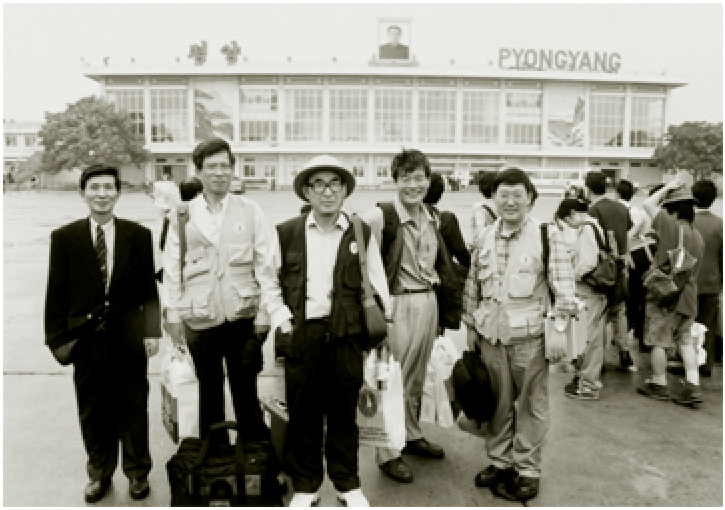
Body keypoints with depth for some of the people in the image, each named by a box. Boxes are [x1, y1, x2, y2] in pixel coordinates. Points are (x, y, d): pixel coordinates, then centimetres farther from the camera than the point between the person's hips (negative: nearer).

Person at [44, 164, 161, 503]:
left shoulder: (138, 235, 0)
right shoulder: (64, 237, 1)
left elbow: (149, 289, 1)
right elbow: (57, 293, 2)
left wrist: (152, 331, -5)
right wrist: (57, 337, -1)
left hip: (129, 337, 0)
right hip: (86, 337, 1)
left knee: (132, 407, 11)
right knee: (93, 411, 12)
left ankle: (137, 472, 30)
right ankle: (100, 473, 32)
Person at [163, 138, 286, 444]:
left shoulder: (251, 212, 2)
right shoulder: (182, 216, 4)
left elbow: (265, 263, 1)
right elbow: (172, 268, 7)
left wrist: (266, 310, -3)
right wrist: (174, 314, 4)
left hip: (242, 317, -1)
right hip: (200, 319, 1)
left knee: (246, 391, 6)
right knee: (209, 393, 12)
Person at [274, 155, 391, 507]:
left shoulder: (362, 234, 4)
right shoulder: (286, 233, 4)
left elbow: (377, 286, 7)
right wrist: (281, 316, -4)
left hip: (346, 334, 0)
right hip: (300, 334, 0)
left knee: (343, 411, 11)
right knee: (302, 411, 9)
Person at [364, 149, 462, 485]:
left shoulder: (431, 218, 9)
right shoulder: (380, 215, -13)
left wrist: (448, 313, 16)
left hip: (429, 303, 7)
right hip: (398, 304, -6)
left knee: (417, 379, 18)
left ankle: (411, 435, 37)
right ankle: (388, 453, 16)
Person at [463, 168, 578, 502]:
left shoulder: (547, 236, -6)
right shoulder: (484, 238, 6)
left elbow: (564, 290, -7)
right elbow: (472, 287, 13)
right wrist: (471, 327, 13)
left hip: (530, 336, -3)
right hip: (490, 335, 4)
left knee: (531, 405, 6)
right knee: (497, 403, 14)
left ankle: (527, 471, 22)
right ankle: (499, 462, 31)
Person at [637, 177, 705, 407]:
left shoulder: (673, 227, -15)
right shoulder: (698, 237, 8)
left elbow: (648, 204, -8)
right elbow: (693, 270, 15)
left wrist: (668, 187, 2)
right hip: (688, 297, 7)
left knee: (659, 342, 6)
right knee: (685, 340, 16)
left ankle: (659, 384, 18)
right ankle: (693, 386, 11)